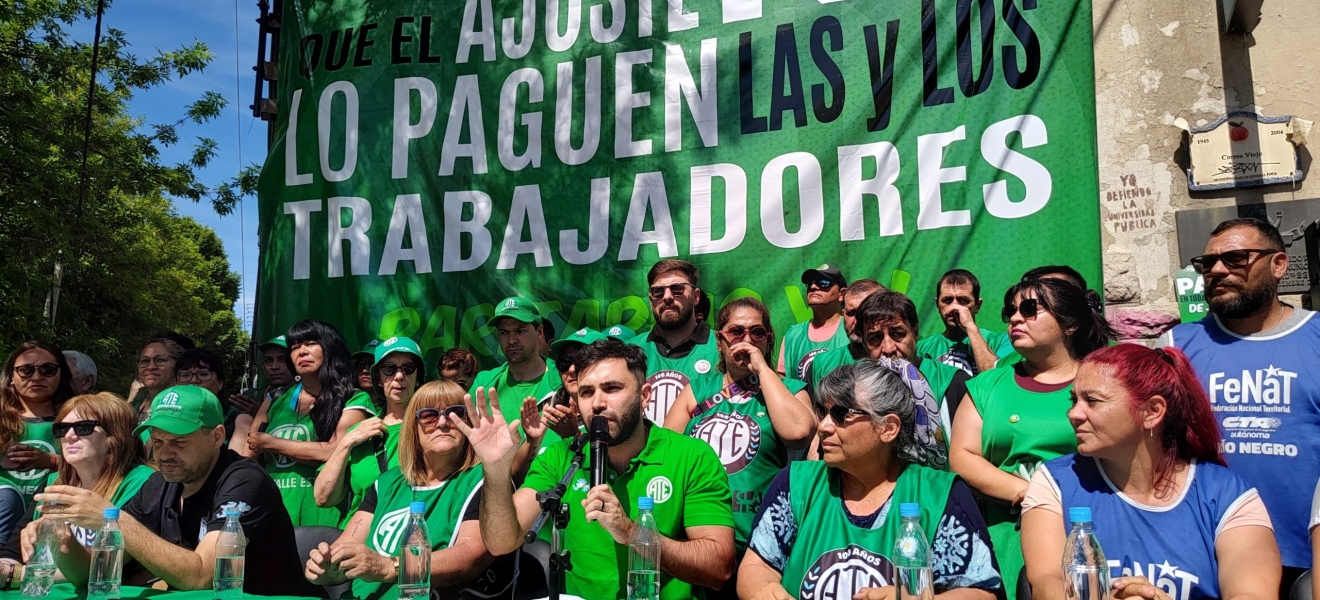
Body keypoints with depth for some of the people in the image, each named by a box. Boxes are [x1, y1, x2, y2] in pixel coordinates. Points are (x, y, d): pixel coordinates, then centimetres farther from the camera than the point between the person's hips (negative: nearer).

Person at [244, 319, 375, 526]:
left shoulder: (354, 401, 1)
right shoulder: (275, 401, 14)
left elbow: (334, 452, -13)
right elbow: (246, 460, 12)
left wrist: (269, 443, -4)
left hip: (320, 517, -3)